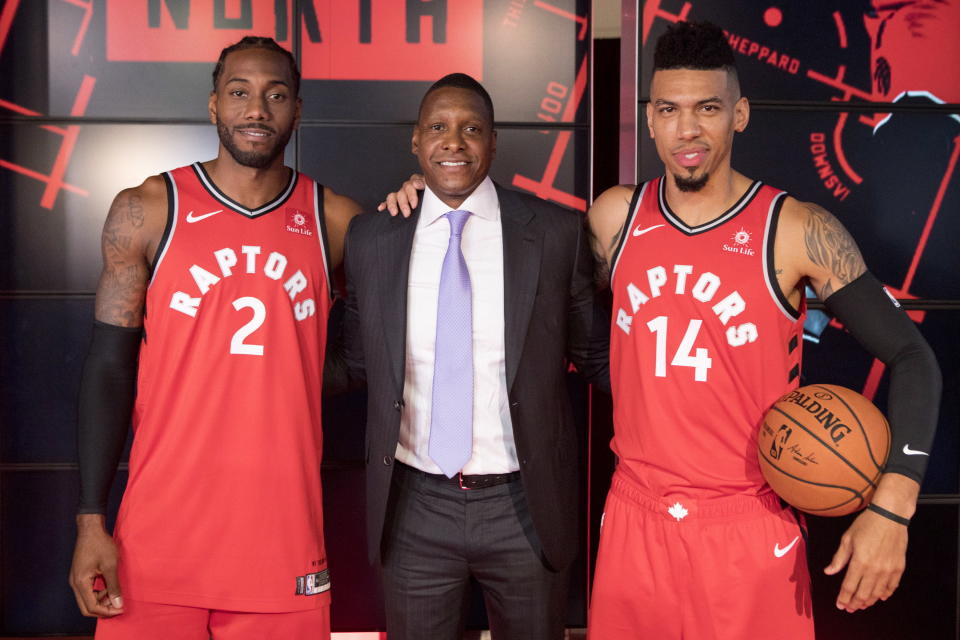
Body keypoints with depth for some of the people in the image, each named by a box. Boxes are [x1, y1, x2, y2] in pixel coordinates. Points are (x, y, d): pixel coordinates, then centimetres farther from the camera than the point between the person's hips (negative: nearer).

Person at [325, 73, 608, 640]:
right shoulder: (371, 239, 0)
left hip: (526, 507, -1)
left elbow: (596, 355, 2)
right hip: (415, 510, 1)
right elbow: (357, 362, 9)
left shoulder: (559, 233, -6)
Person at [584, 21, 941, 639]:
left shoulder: (798, 232, -11)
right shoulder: (615, 217, 0)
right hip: (633, 519, 3)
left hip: (750, 531, -3)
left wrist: (891, 509, -16)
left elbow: (912, 358, -7)